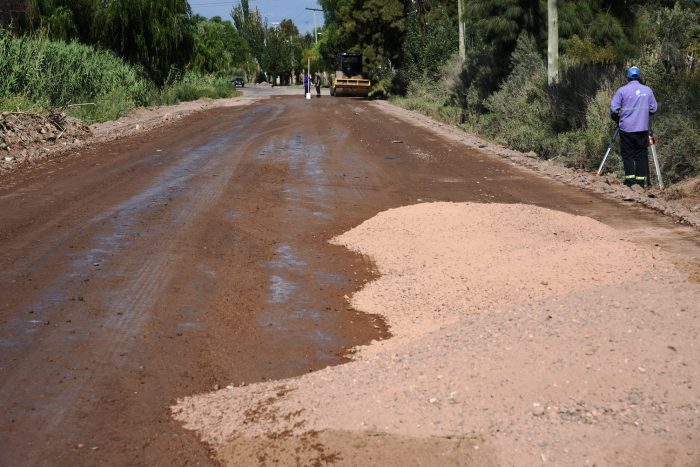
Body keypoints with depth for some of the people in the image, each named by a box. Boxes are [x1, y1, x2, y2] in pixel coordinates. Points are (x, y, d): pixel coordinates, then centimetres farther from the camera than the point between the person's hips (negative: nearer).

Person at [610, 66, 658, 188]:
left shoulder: (622, 90, -4)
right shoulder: (647, 90, 4)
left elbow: (614, 109, -6)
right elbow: (653, 109, 8)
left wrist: (617, 120, 13)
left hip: (626, 128, -2)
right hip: (643, 128, 2)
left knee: (628, 154, 4)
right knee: (641, 155, 7)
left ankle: (630, 179, -5)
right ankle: (641, 180, 3)